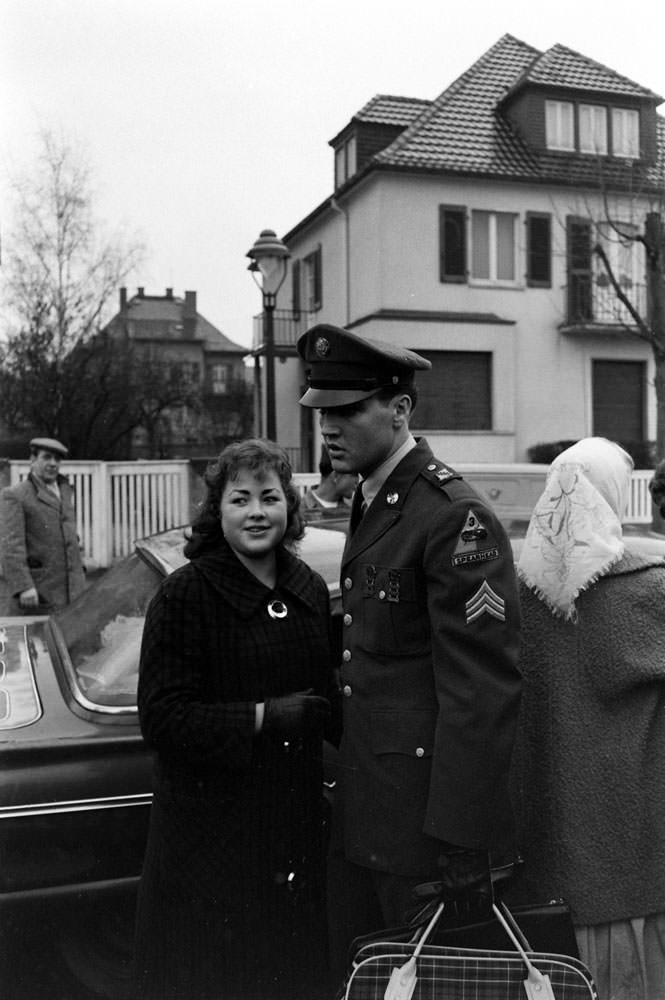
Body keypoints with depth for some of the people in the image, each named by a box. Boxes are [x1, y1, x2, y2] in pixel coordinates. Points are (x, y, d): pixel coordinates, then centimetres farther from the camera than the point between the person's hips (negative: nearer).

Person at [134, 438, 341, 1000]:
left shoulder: (310, 590, 5)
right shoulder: (185, 594, -13)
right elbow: (162, 718, -17)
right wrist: (265, 717, -21)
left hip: (295, 816, 5)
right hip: (209, 821, -5)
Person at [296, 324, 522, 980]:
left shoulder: (454, 517, -19)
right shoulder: (369, 505, 11)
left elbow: (484, 690, -22)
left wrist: (460, 844, -21)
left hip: (426, 813, -8)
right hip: (362, 815, 9)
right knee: (356, 978, 20)